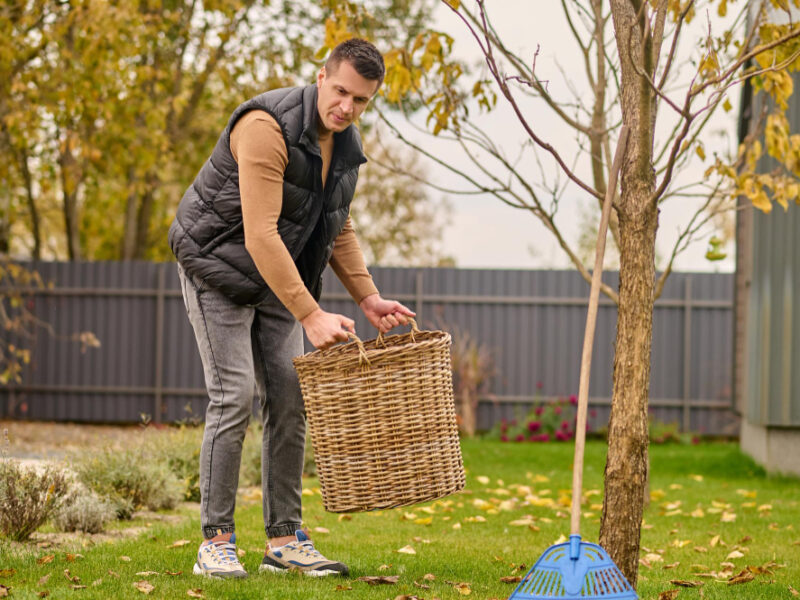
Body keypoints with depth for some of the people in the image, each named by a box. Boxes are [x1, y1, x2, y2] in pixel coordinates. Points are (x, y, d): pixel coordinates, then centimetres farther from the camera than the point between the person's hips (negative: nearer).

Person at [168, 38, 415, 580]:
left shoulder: (345, 143, 1)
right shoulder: (268, 128, -27)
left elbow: (338, 228, 14)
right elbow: (260, 234, -33)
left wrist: (369, 298, 4)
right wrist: (311, 315, -36)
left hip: (280, 278, 8)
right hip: (221, 268, -8)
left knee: (289, 402, 1)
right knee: (233, 398, -14)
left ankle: (285, 540, 7)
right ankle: (216, 543, -7)